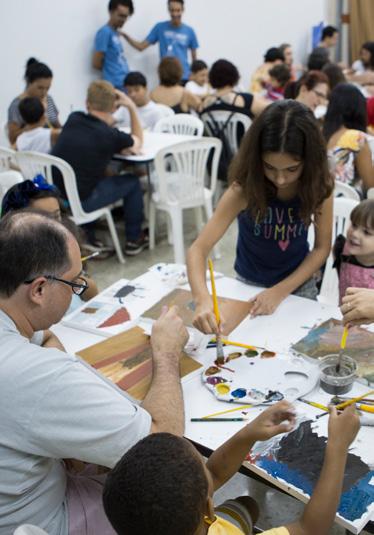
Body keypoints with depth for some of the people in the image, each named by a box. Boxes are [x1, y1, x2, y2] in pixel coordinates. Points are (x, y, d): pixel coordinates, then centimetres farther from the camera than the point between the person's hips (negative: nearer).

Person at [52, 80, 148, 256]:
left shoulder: (73, 119, 2)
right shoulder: (109, 135, -12)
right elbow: (137, 143, 10)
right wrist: (132, 107, 9)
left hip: (52, 196, 6)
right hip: (79, 203, -6)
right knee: (132, 182, 12)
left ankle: (87, 236, 38)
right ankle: (134, 240, 24)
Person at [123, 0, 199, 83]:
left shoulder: (189, 31, 4)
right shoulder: (160, 27, 1)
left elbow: (194, 56, 12)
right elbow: (141, 46, 0)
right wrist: (125, 35, -13)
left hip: (184, 77, 1)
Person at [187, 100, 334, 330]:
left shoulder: (319, 185, -20)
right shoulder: (244, 189, -27)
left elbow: (322, 247, -11)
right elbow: (198, 249, -32)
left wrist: (280, 291, -22)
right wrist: (203, 300, -50)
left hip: (299, 283, 2)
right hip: (250, 284, -1)